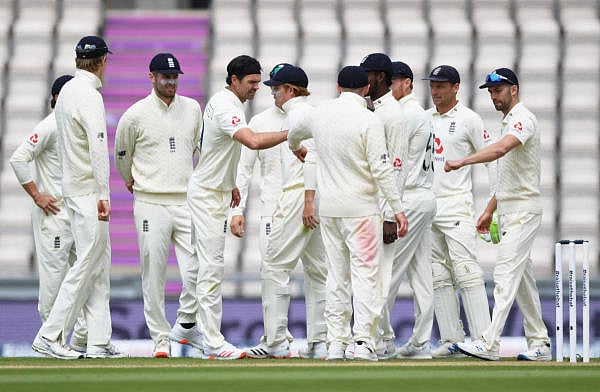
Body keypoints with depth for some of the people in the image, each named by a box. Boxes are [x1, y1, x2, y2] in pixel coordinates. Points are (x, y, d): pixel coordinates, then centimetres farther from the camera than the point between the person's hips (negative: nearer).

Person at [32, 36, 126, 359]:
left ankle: (98, 341, 8)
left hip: (71, 190, 10)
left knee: (99, 266, 9)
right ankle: (50, 335, -8)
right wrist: (102, 195, -25)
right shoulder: (89, 96, -15)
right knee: (88, 264, -8)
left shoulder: (67, 92, 15)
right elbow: (97, 147, -22)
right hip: (89, 191, -10)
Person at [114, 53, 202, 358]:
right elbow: (121, 155, 12)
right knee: (154, 273, -1)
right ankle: (160, 336, 7)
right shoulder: (136, 115, -2)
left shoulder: (193, 109, 10)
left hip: (187, 203, 3)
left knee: (196, 269, -7)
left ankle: (185, 326, 11)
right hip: (151, 205, -3)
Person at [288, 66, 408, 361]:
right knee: (366, 272, -4)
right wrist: (397, 209, -12)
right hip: (361, 208, -5)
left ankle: (335, 343, 8)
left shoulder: (321, 113, 7)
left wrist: (296, 149, 53)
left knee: (336, 275, 10)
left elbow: (294, 133, 29)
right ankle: (363, 341, -12)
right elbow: (380, 168, -15)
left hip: (328, 206, 5)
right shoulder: (368, 120, -11)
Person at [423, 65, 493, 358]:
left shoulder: (469, 119, -2)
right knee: (438, 275, 5)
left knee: (466, 270, -14)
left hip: (456, 204, -6)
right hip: (425, 206, 6)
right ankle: (452, 340, 8)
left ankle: (482, 339, -16)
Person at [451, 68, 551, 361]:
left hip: (523, 210, -11)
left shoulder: (522, 118, -14)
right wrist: (490, 210, 22)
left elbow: (501, 149, -34)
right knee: (522, 278, 11)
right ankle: (539, 344, 15)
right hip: (509, 211, 11)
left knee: (506, 274, -15)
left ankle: (489, 344, -22)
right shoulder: (508, 122, 19)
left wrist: (462, 162, -38)